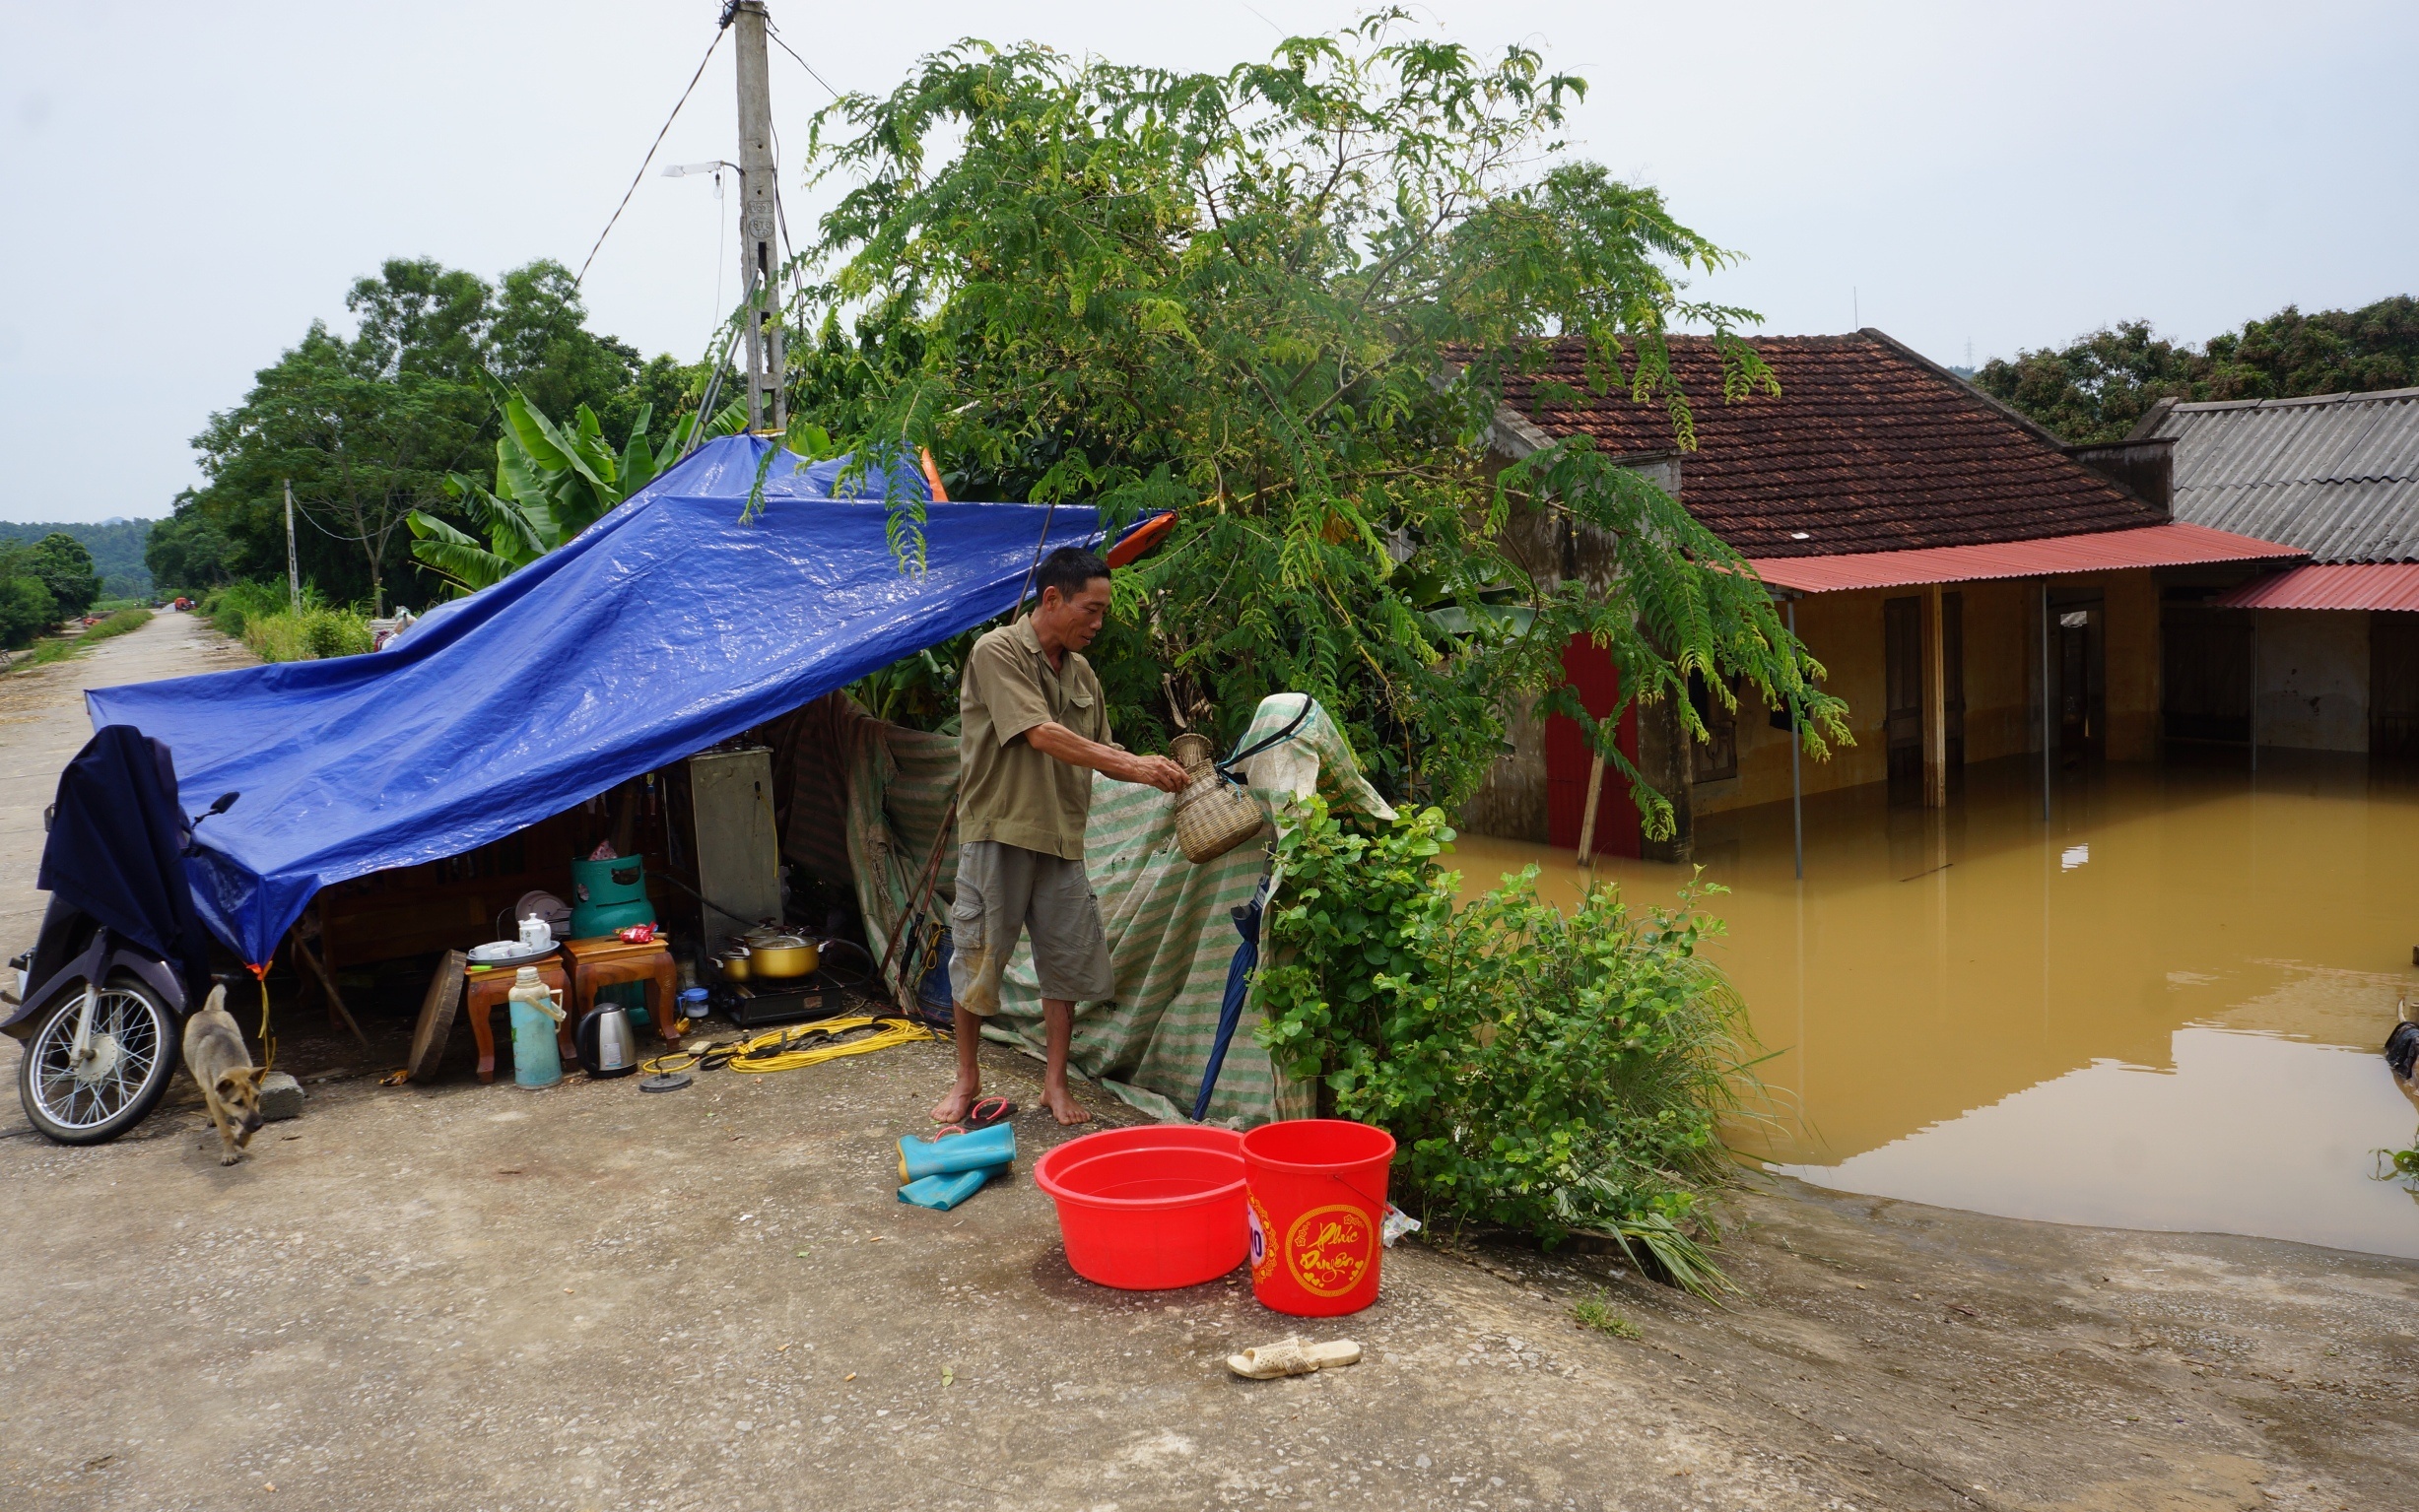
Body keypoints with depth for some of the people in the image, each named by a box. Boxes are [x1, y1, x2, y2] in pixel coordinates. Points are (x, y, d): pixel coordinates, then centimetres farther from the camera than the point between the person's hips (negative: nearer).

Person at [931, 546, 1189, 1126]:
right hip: (998, 833, -5)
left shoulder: (1081, 672, 10)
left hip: (1062, 839, 6)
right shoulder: (997, 653, -11)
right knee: (976, 959, 5)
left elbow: (1099, 752, 14)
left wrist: (1153, 768, -5)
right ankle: (967, 1078, 22)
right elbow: (1042, 735, -21)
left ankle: (1055, 1081, 19)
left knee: (1067, 962, 7)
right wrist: (1133, 767, -23)